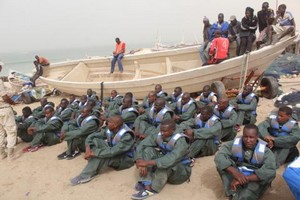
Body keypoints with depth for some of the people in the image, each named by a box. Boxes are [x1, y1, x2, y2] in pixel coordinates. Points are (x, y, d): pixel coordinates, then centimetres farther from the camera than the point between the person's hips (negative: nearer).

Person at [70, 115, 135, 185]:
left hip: (126, 159, -7)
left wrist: (94, 153, -36)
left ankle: (86, 175, -23)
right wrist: (88, 148, -24)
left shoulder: (127, 137, -30)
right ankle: (93, 168, -21)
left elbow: (113, 152, -39)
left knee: (104, 155, -36)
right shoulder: (109, 131, -9)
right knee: (95, 140, -14)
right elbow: (92, 136, -6)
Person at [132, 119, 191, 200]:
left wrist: (148, 163, -45)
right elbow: (141, 146, -17)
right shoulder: (158, 136, -12)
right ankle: (146, 184, -27)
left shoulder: (180, 142, -28)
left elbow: (171, 160, -43)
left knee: (166, 163, -37)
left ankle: (152, 189, -29)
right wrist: (140, 162, -36)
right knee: (148, 150, -16)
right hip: (164, 170, 6)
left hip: (182, 171, -5)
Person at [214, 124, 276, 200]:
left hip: (254, 179, -1)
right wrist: (234, 172, -39)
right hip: (236, 175, 2)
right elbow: (219, 156, -24)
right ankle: (234, 194, -27)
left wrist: (246, 179, -38)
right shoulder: (234, 144, -12)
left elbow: (270, 171, -29)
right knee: (223, 162, -21)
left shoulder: (265, 151, -15)